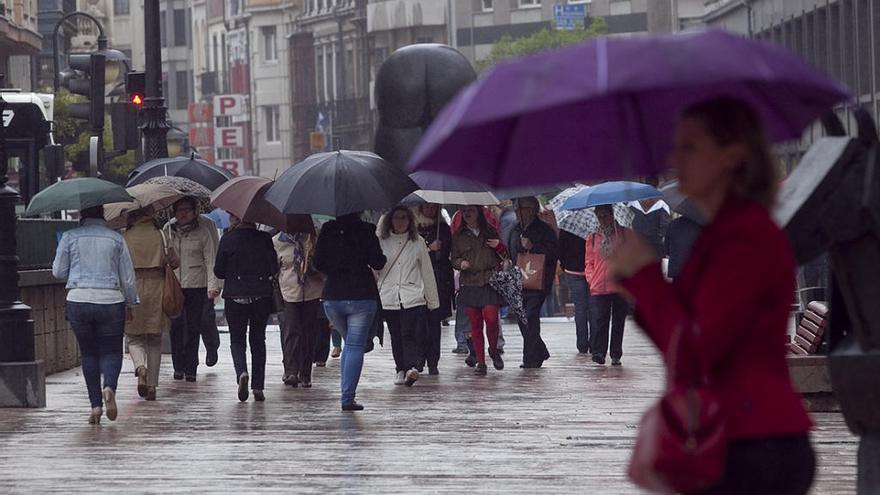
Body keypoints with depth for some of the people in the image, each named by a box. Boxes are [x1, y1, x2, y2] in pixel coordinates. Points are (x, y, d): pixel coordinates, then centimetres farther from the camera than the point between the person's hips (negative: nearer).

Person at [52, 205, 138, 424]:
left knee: (88, 353, 11)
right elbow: (128, 277, 5)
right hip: (110, 301, 0)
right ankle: (109, 387, -21)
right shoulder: (116, 238, 4)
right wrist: (130, 303, 16)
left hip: (78, 300, 0)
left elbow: (58, 272, 5)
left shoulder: (70, 237, 2)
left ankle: (95, 405, 6)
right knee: (111, 351, 8)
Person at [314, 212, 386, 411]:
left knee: (350, 343, 21)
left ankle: (346, 393, 15)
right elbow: (377, 263, -6)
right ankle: (348, 397, -9)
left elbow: (318, 263, 5)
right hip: (362, 296, -4)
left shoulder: (327, 230, 2)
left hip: (332, 297, 4)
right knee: (355, 346, 0)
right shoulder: (366, 231, -7)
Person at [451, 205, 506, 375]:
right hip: (469, 283, 1)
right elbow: (453, 259, 14)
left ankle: (493, 350, 12)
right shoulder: (459, 236, 10)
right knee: (475, 324, 0)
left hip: (490, 281, -1)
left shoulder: (490, 231, 10)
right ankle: (480, 362, 5)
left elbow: (504, 255, 17)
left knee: (491, 319, -14)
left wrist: (499, 245, -4)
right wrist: (460, 263, -8)